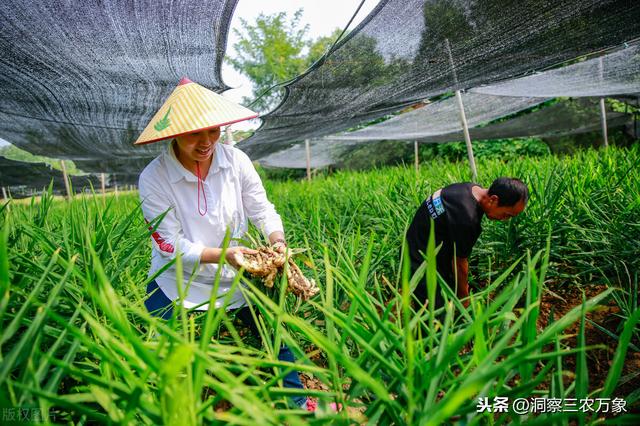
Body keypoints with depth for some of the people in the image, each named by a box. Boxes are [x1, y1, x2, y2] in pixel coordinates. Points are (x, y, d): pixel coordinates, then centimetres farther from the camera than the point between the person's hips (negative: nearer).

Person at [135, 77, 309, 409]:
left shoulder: (236, 160, -11)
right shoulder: (153, 178, -18)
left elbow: (262, 210, -5)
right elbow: (172, 245, -18)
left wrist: (278, 241, -25)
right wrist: (222, 253, -31)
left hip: (235, 276, 2)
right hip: (177, 282, -2)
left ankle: (296, 402, 31)